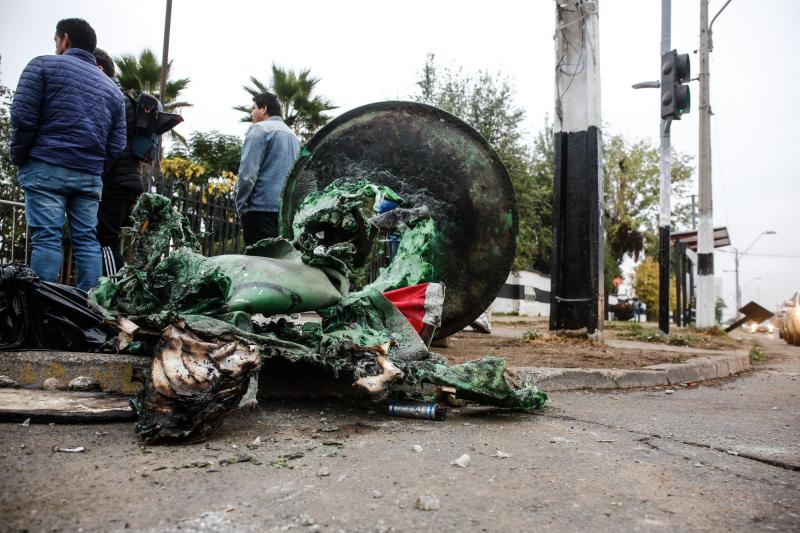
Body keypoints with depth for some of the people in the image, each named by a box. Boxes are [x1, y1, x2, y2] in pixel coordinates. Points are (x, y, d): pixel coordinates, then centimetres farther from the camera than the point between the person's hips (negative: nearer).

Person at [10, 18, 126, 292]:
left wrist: (19, 159, 7)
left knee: (46, 237, -7)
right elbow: (117, 146, 12)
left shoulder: (43, 64, 7)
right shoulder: (112, 88, 19)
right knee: (87, 240, 3)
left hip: (47, 168, -4)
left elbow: (22, 117, -3)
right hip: (90, 175, 4)